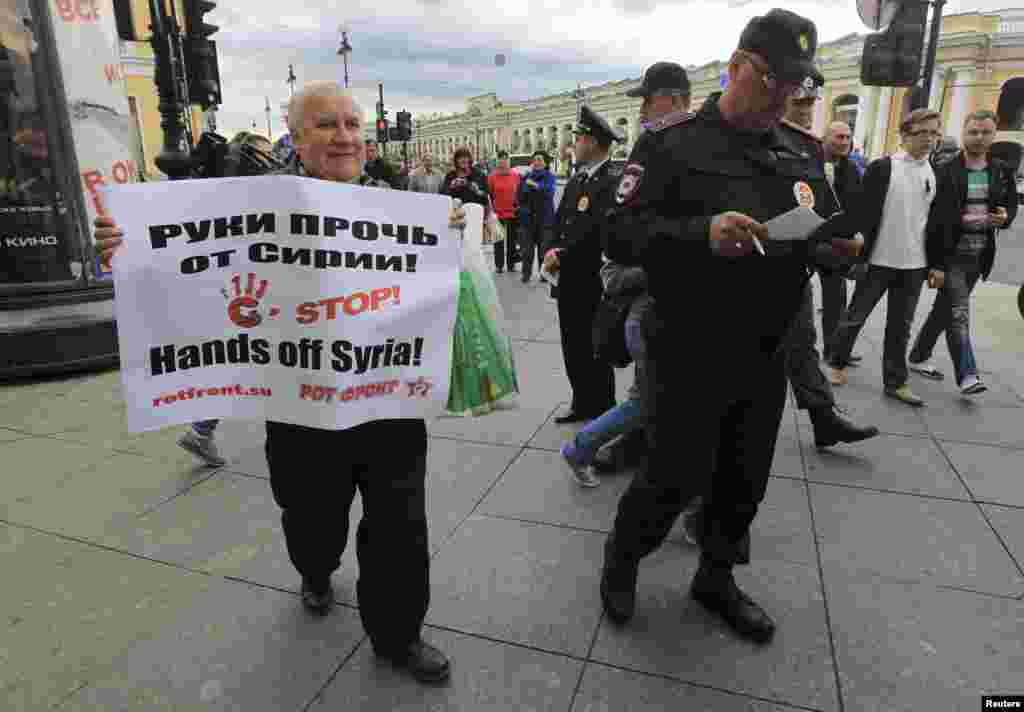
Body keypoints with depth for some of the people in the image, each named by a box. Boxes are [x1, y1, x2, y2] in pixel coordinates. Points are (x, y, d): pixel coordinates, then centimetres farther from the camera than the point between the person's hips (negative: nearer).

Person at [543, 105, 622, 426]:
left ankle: (604, 411, 19)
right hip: (569, 279, 8)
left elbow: (599, 232, -22)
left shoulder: (611, 181, -14)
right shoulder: (576, 180, 14)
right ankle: (583, 404, 29)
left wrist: (562, 256, -17)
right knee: (572, 346, 14)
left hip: (593, 281, -8)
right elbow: (559, 222, 14)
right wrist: (551, 251, -4)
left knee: (594, 349, 4)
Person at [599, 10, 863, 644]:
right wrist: (702, 232, -31)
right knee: (677, 479, 2)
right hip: (688, 356, -6)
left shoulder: (803, 151, 11)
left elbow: (823, 235, 18)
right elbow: (621, 234, -15)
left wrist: (837, 247, -5)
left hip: (765, 356, 6)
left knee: (745, 483, 16)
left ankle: (716, 580, 40)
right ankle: (621, 559, 32)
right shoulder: (672, 141, -8)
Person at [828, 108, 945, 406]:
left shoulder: (937, 175, 9)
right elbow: (864, 214, -9)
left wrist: (936, 264, 8)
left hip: (914, 264, 4)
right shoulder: (881, 168, -6)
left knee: (901, 326, 10)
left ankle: (896, 382, 18)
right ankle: (837, 363, 26)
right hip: (879, 260, -4)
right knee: (856, 316, 6)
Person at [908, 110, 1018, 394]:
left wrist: (1004, 217, -6)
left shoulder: (1002, 171, 9)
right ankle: (967, 374, -7)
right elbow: (929, 210, -7)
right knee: (959, 312, -9)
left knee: (945, 308, 13)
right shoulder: (945, 170, -5)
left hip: (979, 254, 5)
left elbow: (1012, 205, 16)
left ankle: (918, 357, 27)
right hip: (950, 252, -5)